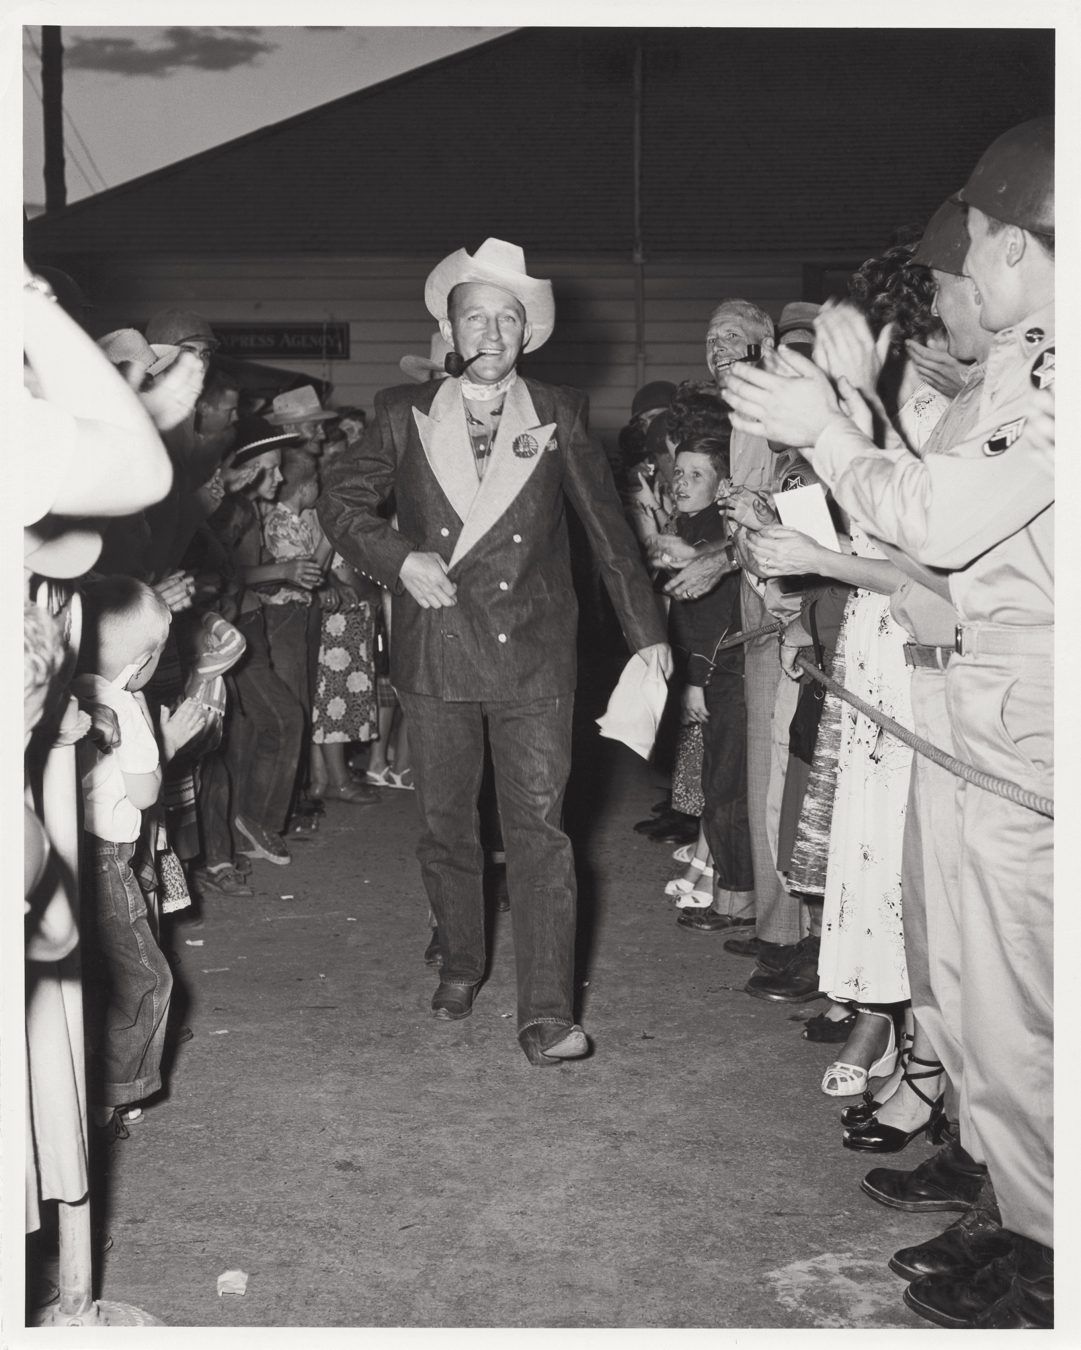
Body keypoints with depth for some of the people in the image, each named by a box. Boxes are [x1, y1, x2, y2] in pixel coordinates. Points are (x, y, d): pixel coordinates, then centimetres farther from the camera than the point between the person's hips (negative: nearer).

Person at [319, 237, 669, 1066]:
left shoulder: (559, 417, 5)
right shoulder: (405, 415, 6)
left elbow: (608, 526, 9)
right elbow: (342, 501, 9)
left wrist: (646, 627, 9)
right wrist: (400, 559, -9)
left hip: (532, 655, -1)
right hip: (436, 654, 2)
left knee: (540, 827, -6)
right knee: (445, 825, 11)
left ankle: (547, 1013, -3)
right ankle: (461, 965, 33)